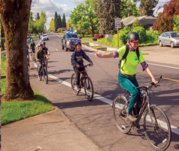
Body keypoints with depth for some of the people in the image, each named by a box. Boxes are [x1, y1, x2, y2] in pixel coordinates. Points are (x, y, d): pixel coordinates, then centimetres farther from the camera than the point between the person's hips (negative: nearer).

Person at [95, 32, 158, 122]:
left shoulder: (138, 52, -2)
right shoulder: (125, 49, -16)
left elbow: (145, 65, -7)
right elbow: (114, 54, -35)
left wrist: (152, 77, -18)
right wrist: (101, 56, -54)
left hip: (133, 78, 5)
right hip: (123, 78, -5)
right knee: (135, 92, -27)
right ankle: (129, 114, -8)